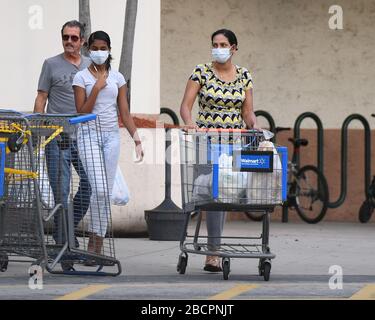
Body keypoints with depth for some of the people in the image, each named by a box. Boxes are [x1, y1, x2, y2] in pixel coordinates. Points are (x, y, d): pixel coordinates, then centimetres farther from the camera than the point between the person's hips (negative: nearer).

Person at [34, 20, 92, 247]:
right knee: (61, 190, -2)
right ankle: (62, 239, 6)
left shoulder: (91, 66, 13)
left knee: (91, 181, -5)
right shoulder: (52, 65, 4)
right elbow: (41, 99, 3)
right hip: (57, 138, -3)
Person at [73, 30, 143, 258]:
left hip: (112, 136, 4)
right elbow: (82, 113, -6)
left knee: (107, 191, 2)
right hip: (90, 135, -4)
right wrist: (97, 88, -12)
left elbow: (125, 113, 8)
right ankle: (95, 238, -4)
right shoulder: (82, 77, 0)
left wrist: (137, 138, -1)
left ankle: (97, 244, 8)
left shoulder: (117, 78, 9)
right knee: (99, 189, -17)